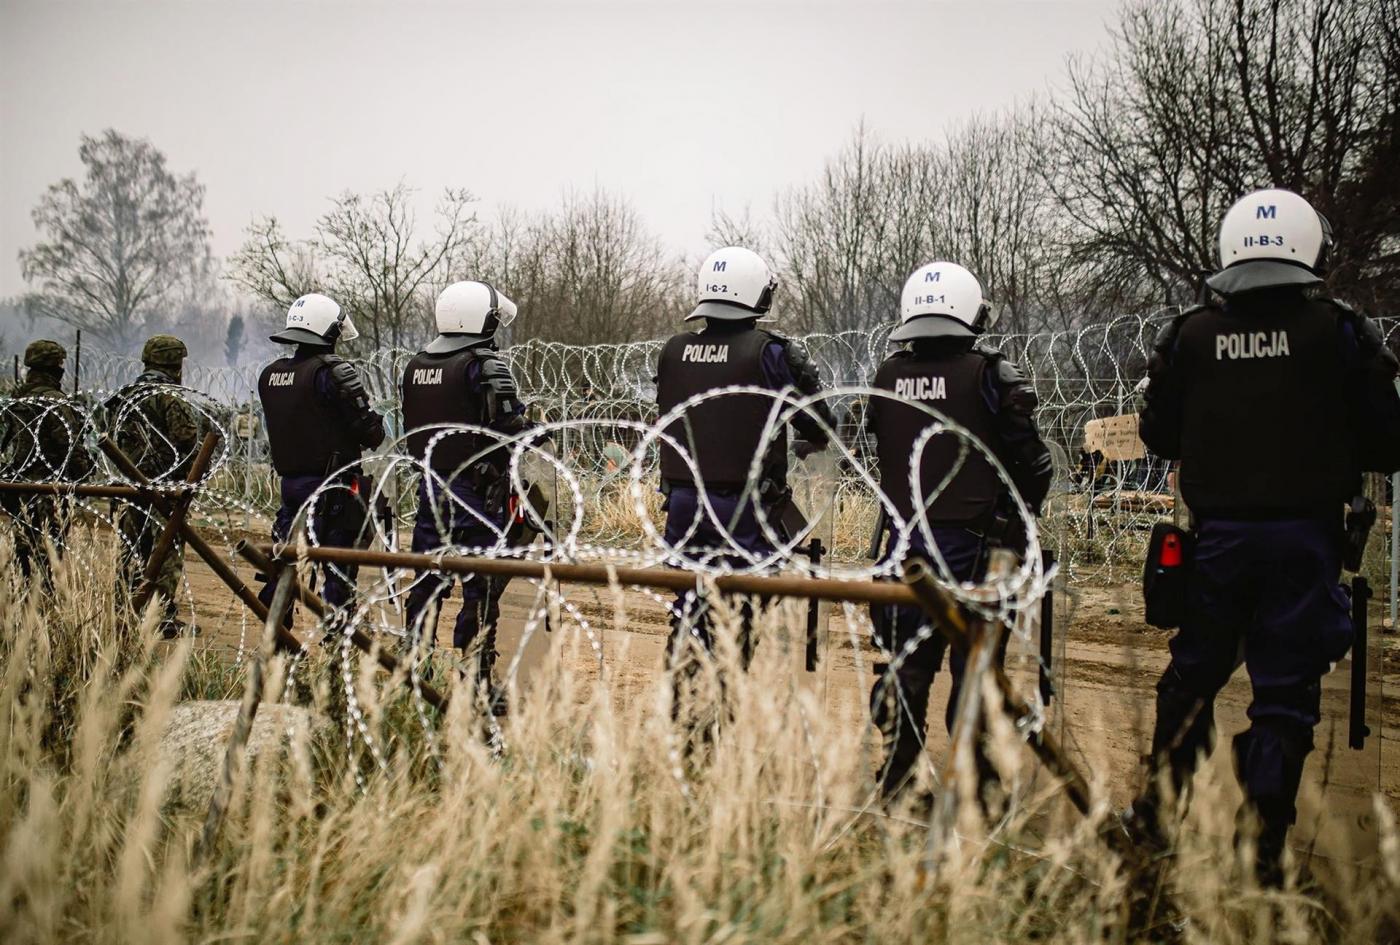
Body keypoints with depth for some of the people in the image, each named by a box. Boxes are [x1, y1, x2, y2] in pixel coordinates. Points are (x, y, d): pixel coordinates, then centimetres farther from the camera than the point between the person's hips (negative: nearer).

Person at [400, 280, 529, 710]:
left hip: (430, 484, 7)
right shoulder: (486, 365, -12)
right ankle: (476, 681, 1)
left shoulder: (415, 366, 9)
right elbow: (511, 428, -16)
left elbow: (411, 428, 14)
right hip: (477, 488, -7)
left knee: (427, 581, 14)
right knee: (481, 586, -1)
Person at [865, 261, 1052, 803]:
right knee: (973, 665, 4)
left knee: (906, 661, 14)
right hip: (972, 542, -4)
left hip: (905, 539, 4)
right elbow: (1031, 462, -6)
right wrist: (1021, 515, 11)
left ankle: (896, 776, 21)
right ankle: (973, 783, 8)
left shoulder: (887, 377, 3)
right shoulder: (991, 377, -10)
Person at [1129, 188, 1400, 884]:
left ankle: (1157, 810, 23)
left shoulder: (1188, 336, 0)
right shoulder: (1340, 333, -5)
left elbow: (1158, 436, 6)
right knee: (1286, 689, 4)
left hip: (1217, 533, 2)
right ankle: (1261, 847, 3)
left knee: (1194, 672, 17)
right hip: (1305, 534, -2)